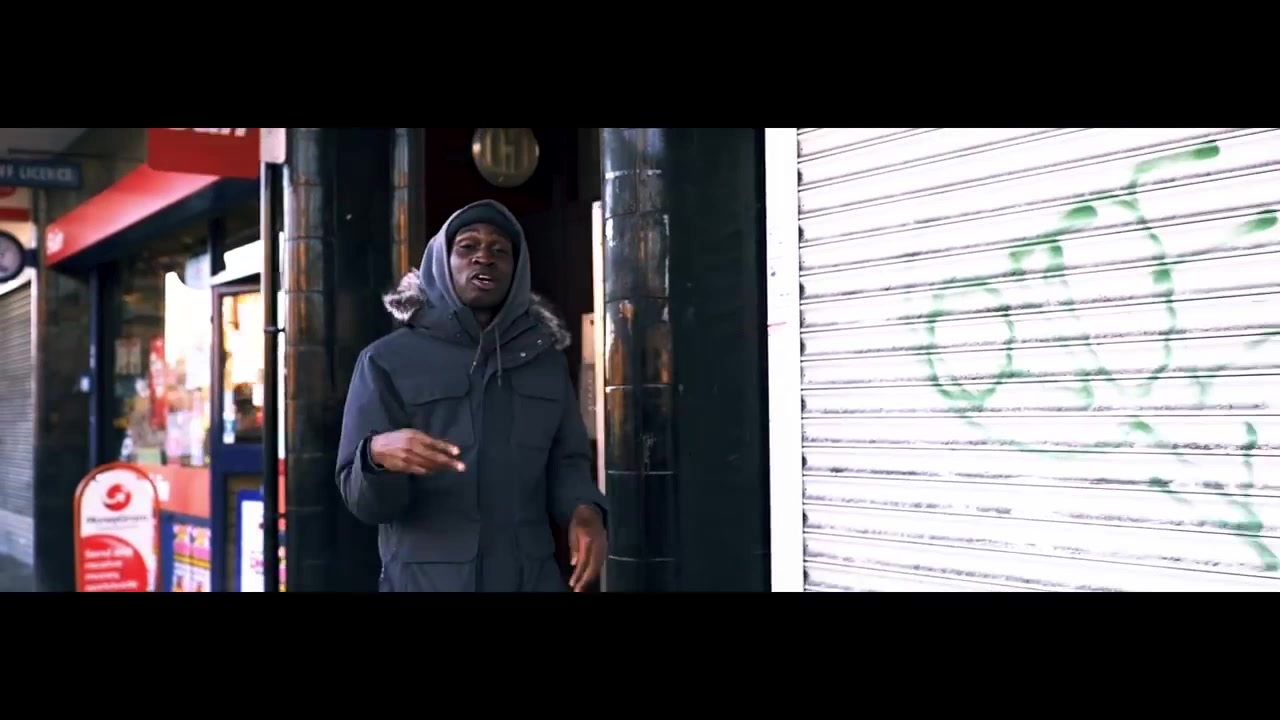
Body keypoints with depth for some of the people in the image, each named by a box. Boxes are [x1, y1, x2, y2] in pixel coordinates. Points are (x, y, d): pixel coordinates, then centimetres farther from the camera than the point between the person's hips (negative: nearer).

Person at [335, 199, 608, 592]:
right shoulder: (388, 360, -2)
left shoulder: (546, 359, 10)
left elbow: (566, 461, 9)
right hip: (425, 580, -3)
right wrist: (377, 456, -28)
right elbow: (363, 500, -6)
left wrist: (584, 509, -13)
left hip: (533, 578, 3)